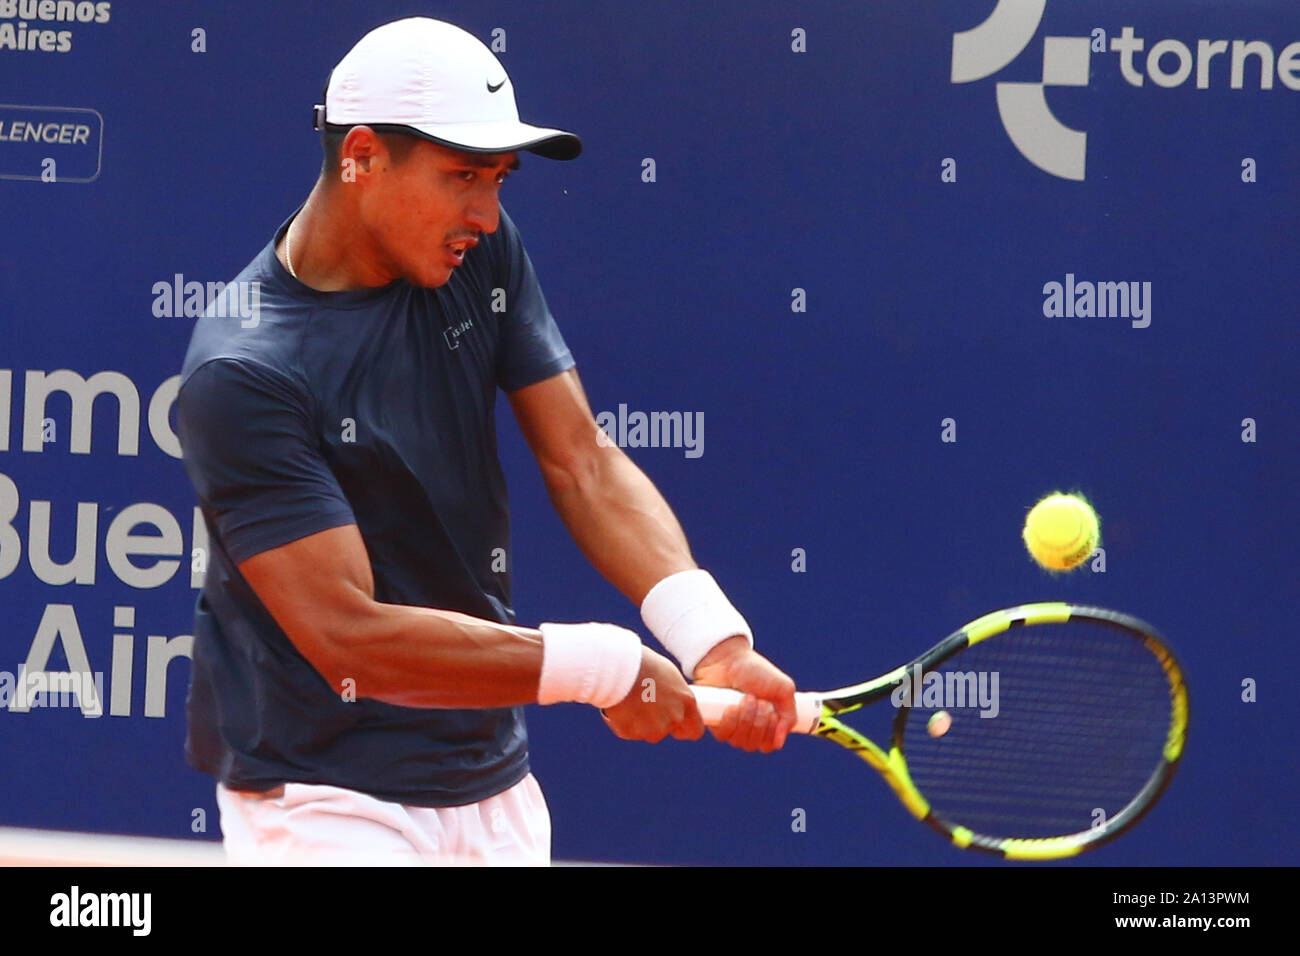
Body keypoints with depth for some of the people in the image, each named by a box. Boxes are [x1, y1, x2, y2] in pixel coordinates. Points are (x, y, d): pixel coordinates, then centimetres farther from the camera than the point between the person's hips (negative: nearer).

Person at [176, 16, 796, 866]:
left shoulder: (483, 256, 0)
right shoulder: (242, 373, -20)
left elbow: (584, 463, -3)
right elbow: (350, 636, -23)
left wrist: (711, 637, -19)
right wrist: (603, 666, -23)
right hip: (327, 805, -6)